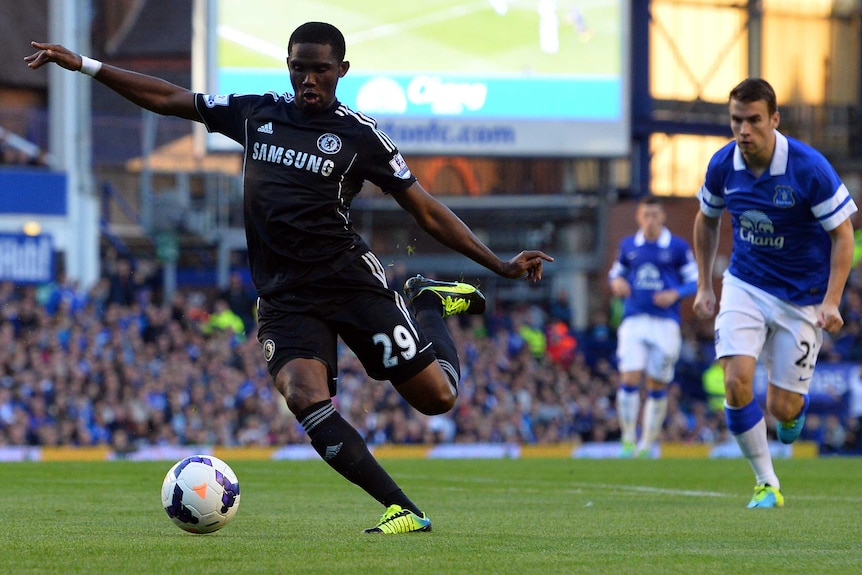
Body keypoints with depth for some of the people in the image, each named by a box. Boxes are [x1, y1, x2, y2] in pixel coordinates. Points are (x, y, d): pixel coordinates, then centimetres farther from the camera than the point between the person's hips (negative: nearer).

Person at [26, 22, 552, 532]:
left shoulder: (359, 133, 0)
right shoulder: (256, 113, 9)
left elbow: (426, 211, 2)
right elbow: (167, 99, 17)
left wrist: (501, 265, -4)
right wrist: (84, 65, 13)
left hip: (350, 278, -2)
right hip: (284, 296, 2)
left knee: (436, 396, -8)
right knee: (305, 397, -27)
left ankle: (430, 304, 26)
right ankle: (402, 510, -23)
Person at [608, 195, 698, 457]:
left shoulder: (678, 247, 2)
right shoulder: (628, 246, 11)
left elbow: (695, 281, 5)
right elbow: (616, 272, 24)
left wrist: (675, 294, -13)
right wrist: (616, 282, 0)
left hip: (665, 323, -1)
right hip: (634, 321, 1)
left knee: (657, 386, 2)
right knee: (630, 379, -13)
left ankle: (648, 443, 14)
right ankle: (628, 438, -2)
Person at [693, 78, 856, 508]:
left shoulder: (809, 168, -22)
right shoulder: (723, 165, -9)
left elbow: (843, 235, -14)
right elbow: (707, 220, 12)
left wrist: (831, 302, -22)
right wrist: (704, 286, 10)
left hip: (801, 296, -3)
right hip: (745, 284, 3)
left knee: (782, 408, -2)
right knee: (737, 382, -18)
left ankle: (796, 406, 39)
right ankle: (766, 484, -3)